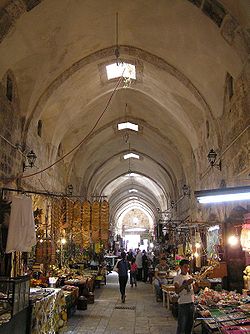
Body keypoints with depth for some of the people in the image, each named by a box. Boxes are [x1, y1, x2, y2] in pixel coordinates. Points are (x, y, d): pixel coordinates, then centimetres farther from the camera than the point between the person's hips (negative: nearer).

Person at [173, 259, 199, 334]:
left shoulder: (190, 277, 10)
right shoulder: (177, 278, -8)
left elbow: (194, 290, 12)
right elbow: (177, 291, -20)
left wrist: (196, 286, -10)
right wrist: (186, 284, -30)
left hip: (191, 302, 6)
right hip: (182, 303, -6)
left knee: (190, 323, 15)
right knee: (182, 324, -1)